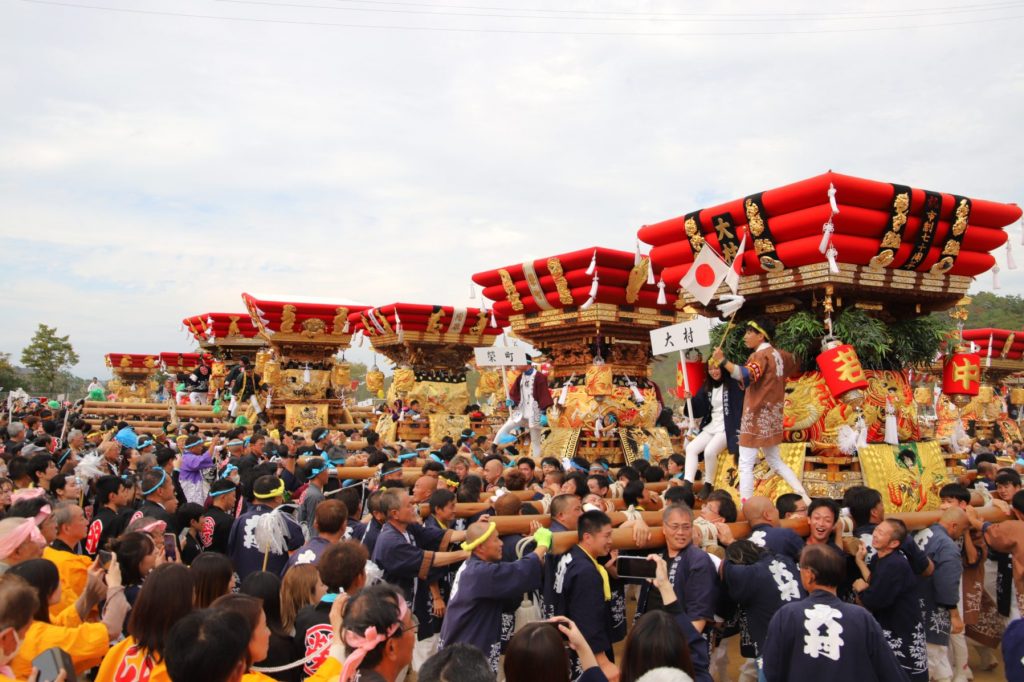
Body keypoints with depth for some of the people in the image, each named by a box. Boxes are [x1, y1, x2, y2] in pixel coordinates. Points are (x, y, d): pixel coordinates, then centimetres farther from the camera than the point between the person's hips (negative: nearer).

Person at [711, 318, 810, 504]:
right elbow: (794, 365, 31)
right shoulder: (779, 354, 11)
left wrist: (722, 361, -41)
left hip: (757, 415, -9)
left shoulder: (760, 355, -14)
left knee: (746, 464, -7)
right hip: (772, 416, 9)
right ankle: (804, 497, 20)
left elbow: (747, 376, -34)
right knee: (775, 461, 23)